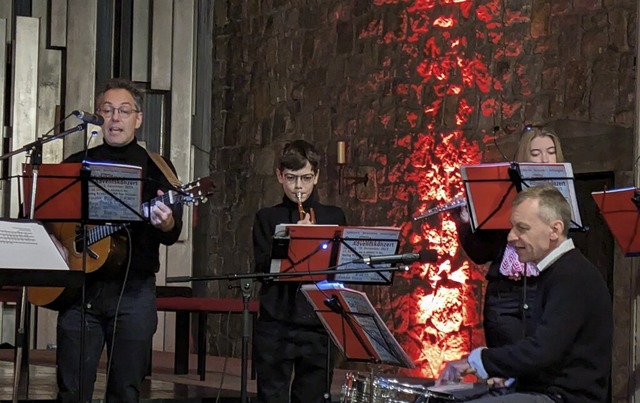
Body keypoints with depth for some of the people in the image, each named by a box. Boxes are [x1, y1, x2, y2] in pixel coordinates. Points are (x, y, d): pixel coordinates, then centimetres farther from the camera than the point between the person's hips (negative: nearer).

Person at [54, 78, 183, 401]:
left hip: (133, 291, -2)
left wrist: (165, 222, -28)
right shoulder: (76, 165, 12)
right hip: (79, 287, 2)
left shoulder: (156, 168, 5)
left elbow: (172, 234, -5)